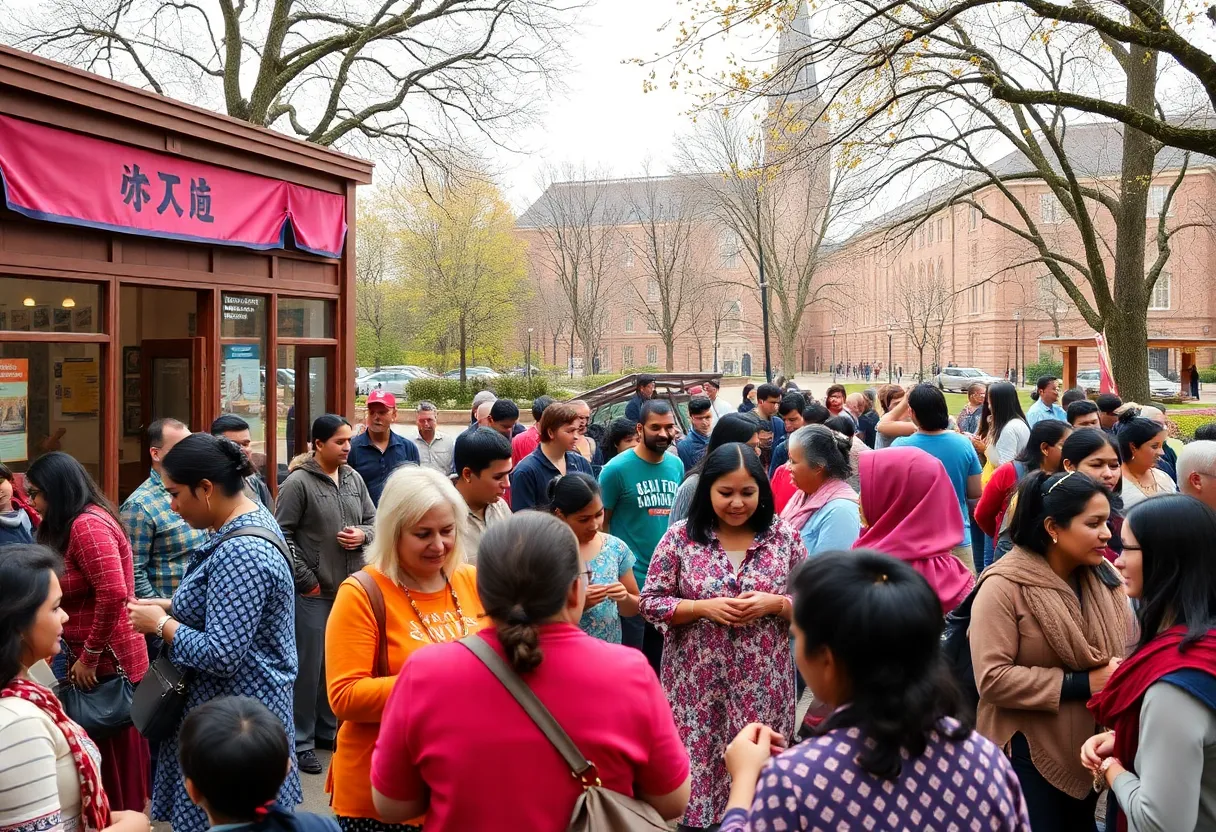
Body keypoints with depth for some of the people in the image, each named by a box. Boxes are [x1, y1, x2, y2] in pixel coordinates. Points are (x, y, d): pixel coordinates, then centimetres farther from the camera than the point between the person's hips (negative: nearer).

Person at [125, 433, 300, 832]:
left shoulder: (241, 554, -27)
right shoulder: (251, 516, 4)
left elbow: (221, 655, -28)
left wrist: (161, 624, -14)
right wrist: (170, 606, 6)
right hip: (239, 700, 10)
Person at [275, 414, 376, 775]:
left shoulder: (354, 478, 7)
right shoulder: (299, 483, -10)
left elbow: (374, 519, 15)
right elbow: (282, 535, -10)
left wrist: (363, 534, -8)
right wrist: (306, 580, -11)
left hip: (350, 588, 6)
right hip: (313, 592, -5)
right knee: (309, 665, 1)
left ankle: (328, 729, 31)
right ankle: (301, 740, 15)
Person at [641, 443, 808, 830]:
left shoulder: (784, 536, -1)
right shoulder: (681, 536, -4)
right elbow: (651, 602, -2)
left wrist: (774, 603, -15)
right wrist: (704, 607, -15)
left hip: (763, 684, 1)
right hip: (697, 683, 0)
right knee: (695, 766, 6)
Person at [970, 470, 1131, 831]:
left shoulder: (1106, 577, 1)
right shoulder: (1004, 587, -18)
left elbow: (1128, 649, 9)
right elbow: (992, 679, -23)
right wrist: (1081, 683, -23)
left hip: (1093, 749, 6)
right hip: (1030, 755, -6)